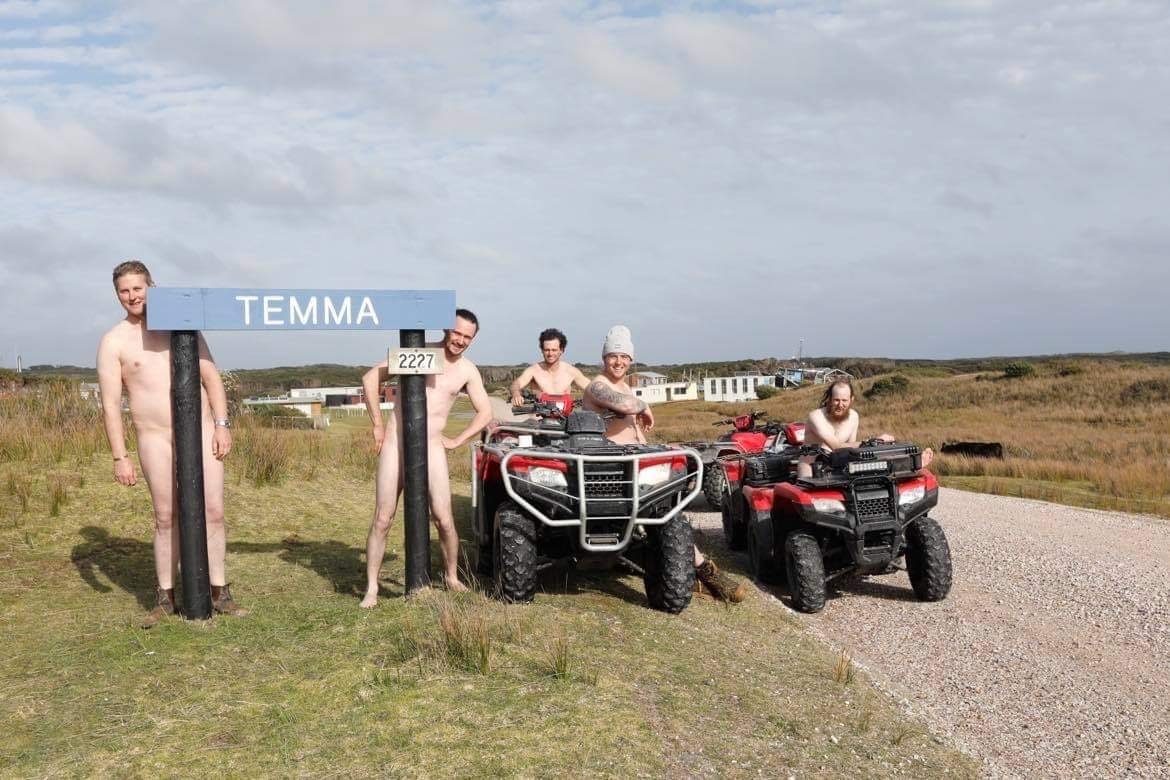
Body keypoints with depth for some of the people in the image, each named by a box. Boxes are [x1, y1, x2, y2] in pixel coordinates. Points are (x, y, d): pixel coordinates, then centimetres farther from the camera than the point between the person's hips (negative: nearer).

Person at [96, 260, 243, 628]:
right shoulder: (113, 342, 1)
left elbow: (211, 377, 9)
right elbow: (110, 404, -2)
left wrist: (221, 424, -1)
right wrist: (120, 456, -8)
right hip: (155, 437, -2)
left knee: (214, 511, -1)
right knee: (166, 517, 2)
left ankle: (220, 593, 8)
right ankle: (165, 597, 14)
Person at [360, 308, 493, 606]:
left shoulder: (467, 370, 6)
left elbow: (485, 413, 12)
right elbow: (370, 378, 0)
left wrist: (457, 441, 4)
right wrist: (377, 424, -2)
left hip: (432, 448, 2)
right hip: (395, 445, -2)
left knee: (444, 520, -3)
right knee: (382, 520, -2)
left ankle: (451, 578, 19)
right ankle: (371, 588, 7)